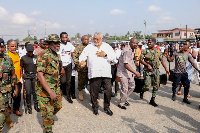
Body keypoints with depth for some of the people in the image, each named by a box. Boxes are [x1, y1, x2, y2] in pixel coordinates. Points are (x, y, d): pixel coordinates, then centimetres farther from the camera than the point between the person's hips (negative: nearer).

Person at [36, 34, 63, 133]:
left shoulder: (56, 55, 8)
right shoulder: (44, 56, -20)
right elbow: (40, 75, -27)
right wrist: (50, 92, -31)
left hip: (56, 88, 8)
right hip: (44, 89, -8)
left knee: (58, 106, 20)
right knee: (48, 112, 2)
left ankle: (49, 118, 47)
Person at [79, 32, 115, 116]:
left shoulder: (107, 46, 14)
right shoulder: (89, 47, 10)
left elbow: (113, 57, 7)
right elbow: (82, 56, 1)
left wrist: (105, 55, -10)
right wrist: (82, 61, -21)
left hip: (106, 73, 1)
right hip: (94, 73, -1)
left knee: (108, 90, -1)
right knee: (94, 91, 4)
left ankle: (107, 107, 17)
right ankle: (95, 107, 24)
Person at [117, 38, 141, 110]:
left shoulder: (132, 50, 9)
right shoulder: (127, 51, -24)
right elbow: (126, 65, -32)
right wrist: (136, 73, -34)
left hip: (129, 72, 10)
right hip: (123, 73, -10)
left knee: (132, 86, 16)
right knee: (125, 89, -3)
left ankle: (124, 99, 33)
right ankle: (121, 103, 17)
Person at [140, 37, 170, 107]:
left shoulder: (158, 51, 8)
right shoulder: (145, 51, -3)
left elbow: (162, 60, 14)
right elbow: (141, 60, -8)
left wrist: (166, 69, 9)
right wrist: (147, 65, -21)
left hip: (156, 71, 4)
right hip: (148, 71, -4)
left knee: (156, 86, 5)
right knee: (147, 86, -11)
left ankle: (152, 100, 19)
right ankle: (142, 91, 23)